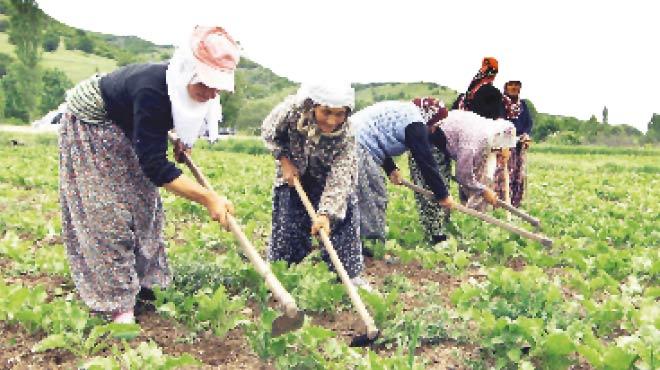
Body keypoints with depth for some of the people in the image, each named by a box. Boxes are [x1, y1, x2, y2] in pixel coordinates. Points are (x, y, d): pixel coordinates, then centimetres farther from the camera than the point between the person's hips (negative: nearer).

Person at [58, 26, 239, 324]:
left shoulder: (180, 86, -17)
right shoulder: (152, 90, -40)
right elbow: (154, 164, -40)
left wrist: (181, 141, -4)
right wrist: (208, 198, -41)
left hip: (125, 131, 8)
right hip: (88, 125, -8)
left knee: (143, 203, 8)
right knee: (106, 211, -11)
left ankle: (139, 281, 21)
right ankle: (117, 302, -6)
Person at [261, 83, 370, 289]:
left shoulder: (346, 135, -34)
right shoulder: (293, 109, -34)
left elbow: (339, 178, -37)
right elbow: (269, 132, -13)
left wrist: (326, 214, -47)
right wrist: (284, 161, -19)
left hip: (326, 177, 0)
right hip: (292, 172, 1)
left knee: (344, 213, -8)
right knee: (287, 222, 2)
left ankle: (350, 274, 5)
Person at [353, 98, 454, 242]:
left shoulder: (403, 111, 22)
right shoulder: (415, 123, -8)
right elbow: (425, 161, -7)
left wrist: (390, 168, 17)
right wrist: (442, 195, 1)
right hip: (358, 147, -10)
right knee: (374, 199, -5)